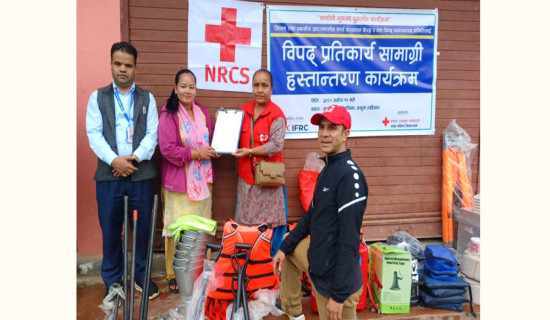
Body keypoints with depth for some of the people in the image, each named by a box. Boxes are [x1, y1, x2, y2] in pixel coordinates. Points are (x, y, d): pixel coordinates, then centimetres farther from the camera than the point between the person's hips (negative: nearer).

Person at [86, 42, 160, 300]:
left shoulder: (147, 98, 9)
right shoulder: (98, 97, 8)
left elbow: (152, 134, 1)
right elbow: (94, 134, -1)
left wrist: (135, 158, -14)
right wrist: (114, 160, -15)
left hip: (141, 173, 0)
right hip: (109, 174, 0)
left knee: (142, 227, 8)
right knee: (110, 229, 7)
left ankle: (141, 275, 25)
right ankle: (112, 280, 22)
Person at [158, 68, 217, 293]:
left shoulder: (202, 112, 10)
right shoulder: (168, 114, -8)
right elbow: (167, 148, -14)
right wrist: (197, 153, -15)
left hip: (202, 179, 5)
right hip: (178, 181, -5)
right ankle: (174, 275, 12)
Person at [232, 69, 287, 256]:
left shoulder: (276, 114, -7)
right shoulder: (243, 111, 11)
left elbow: (276, 145, -15)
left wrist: (250, 151, -19)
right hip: (246, 177, 5)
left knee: (271, 222, 1)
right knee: (245, 221, 11)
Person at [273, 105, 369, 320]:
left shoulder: (350, 175, -24)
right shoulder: (327, 169, 7)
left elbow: (349, 239, -27)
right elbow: (312, 214, 17)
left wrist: (339, 295, -25)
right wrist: (284, 247, 17)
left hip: (334, 280, -10)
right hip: (315, 255, 10)